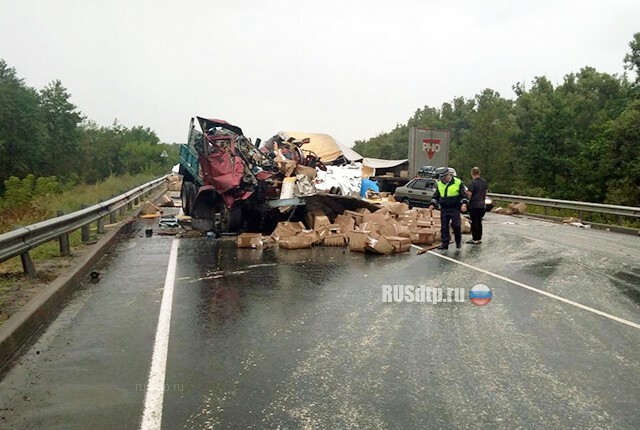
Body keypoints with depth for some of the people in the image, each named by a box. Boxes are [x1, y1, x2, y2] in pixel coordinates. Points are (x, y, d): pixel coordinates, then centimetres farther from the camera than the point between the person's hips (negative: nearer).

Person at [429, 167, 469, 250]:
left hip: (455, 208, -4)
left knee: (456, 225, -4)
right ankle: (445, 243, 9)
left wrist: (464, 204, -16)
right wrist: (432, 204, 5)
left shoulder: (458, 182, -4)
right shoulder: (440, 184, 8)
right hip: (444, 209, 4)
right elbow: (436, 196, 18)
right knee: (444, 227, 3)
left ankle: (458, 242, 16)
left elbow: (464, 195, -2)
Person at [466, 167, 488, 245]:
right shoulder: (484, 181, 7)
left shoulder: (473, 182, -16)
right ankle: (479, 238, 20)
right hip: (482, 205, 7)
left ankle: (475, 239, 2)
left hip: (474, 205, -7)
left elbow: (469, 194, -20)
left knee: (474, 222, -1)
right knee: (479, 222, 14)